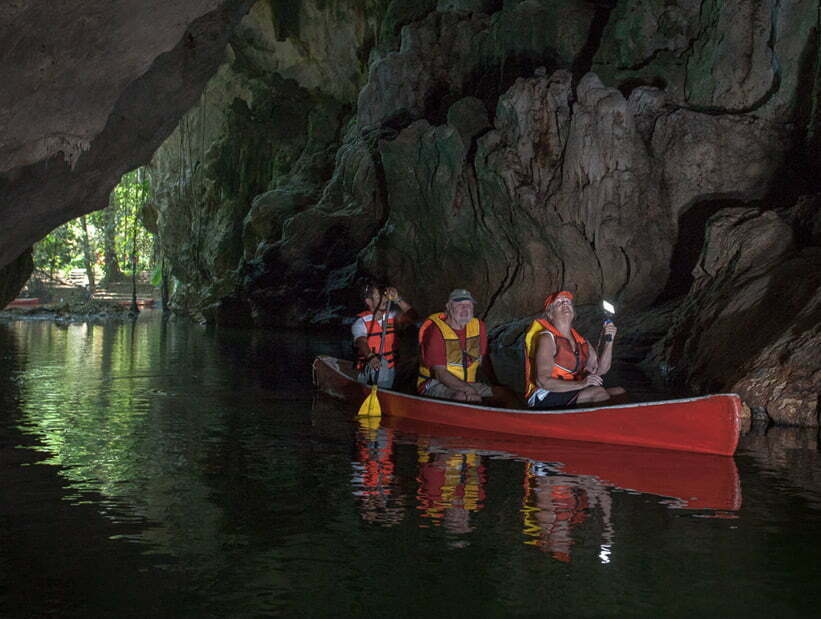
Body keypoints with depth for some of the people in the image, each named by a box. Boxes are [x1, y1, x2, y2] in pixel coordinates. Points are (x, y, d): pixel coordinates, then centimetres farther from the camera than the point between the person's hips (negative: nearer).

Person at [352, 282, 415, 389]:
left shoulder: (392, 316, 5)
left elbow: (411, 316, -9)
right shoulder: (361, 322, -10)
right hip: (367, 370, -3)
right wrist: (371, 357, -47)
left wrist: (397, 300, -20)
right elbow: (361, 342, -27)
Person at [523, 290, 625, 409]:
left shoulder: (579, 341, 15)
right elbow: (542, 381, -19)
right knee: (598, 392, -26)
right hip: (544, 397, -8)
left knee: (620, 391, -7)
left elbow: (601, 369, 12)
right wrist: (581, 384, -25)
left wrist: (609, 340, 1)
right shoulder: (547, 338, -9)